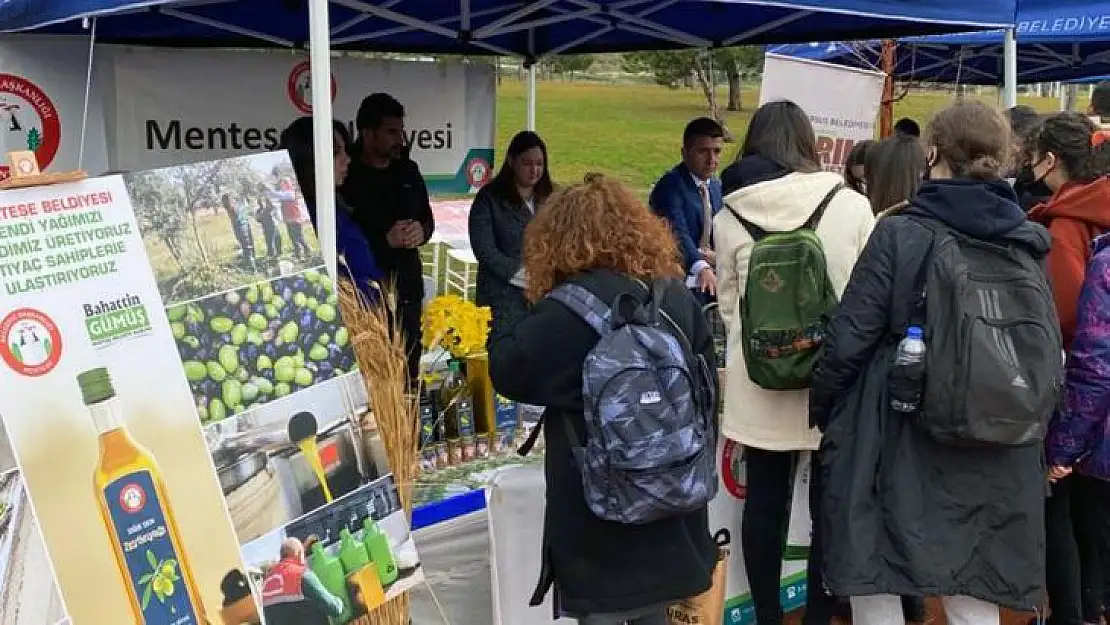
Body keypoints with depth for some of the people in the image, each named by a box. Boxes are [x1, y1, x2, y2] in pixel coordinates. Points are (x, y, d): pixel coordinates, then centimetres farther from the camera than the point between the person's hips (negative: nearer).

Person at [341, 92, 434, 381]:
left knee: (409, 376, 9)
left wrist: (422, 232, 0)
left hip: (409, 291, 6)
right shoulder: (347, 177, -10)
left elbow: (427, 218, 22)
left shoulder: (408, 170, 12)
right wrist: (386, 240, -17)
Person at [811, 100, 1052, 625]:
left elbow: (849, 341, -12)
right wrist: (1024, 423, 19)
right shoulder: (1028, 244, 3)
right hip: (998, 461, 4)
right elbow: (1050, 354, 5)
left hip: (895, 443, -4)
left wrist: (821, 411, 4)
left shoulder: (899, 234, -10)